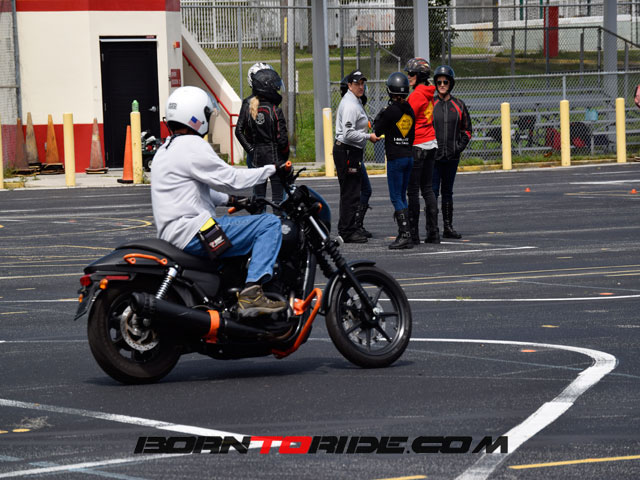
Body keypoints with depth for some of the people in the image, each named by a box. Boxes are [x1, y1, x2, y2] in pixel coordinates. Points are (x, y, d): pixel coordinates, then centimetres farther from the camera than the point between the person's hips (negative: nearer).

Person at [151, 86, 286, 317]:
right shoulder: (191, 145, -12)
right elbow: (230, 178, -13)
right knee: (270, 224, -14)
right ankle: (251, 293, -25)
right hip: (192, 232, -11)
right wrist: (271, 169, -2)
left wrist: (229, 199, 28)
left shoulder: (165, 150, 20)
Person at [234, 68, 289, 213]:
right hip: (275, 156, -5)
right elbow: (282, 137, -14)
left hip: (257, 156, 5)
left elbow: (239, 132, 7)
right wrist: (285, 156, 1)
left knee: (259, 193, 10)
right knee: (277, 193, 0)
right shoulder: (275, 110, -13)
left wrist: (250, 149, 11)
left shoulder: (249, 109, 3)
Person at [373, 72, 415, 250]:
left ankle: (405, 234, -13)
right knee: (402, 197, 13)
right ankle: (406, 236, 11)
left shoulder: (390, 110, -14)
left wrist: (378, 117, 12)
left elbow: (377, 131, -5)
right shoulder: (409, 110, 7)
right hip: (409, 156, 7)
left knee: (396, 198, -5)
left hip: (395, 157, -7)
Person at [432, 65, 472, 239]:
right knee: (432, 191, -6)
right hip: (433, 157, -3)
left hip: (452, 157, 3)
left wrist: (459, 147, -1)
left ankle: (448, 227, 17)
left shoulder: (459, 105, 8)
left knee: (447, 192, 12)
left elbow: (467, 130, 12)